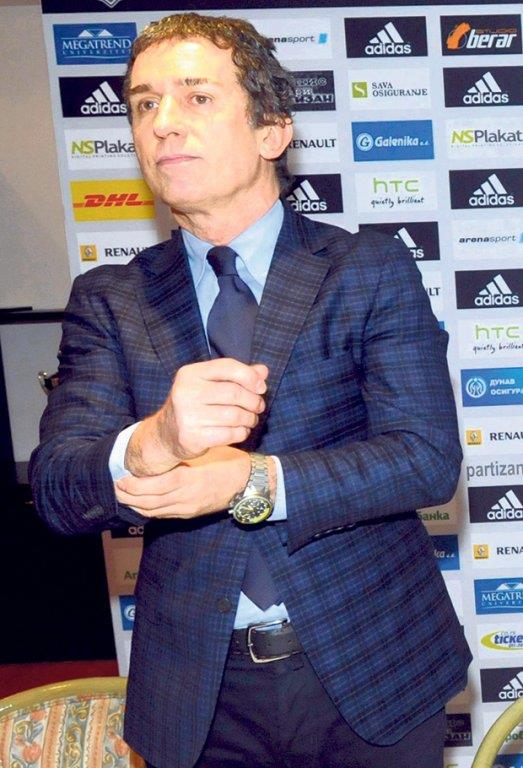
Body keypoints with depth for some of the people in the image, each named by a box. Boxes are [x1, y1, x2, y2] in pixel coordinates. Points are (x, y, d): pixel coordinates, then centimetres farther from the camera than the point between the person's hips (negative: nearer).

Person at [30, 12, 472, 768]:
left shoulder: (373, 270, -5)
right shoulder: (107, 300, -1)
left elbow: (427, 458, -13)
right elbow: (55, 485, -10)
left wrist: (253, 480, -26)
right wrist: (151, 444, -32)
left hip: (371, 671, 0)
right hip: (199, 691, 1)